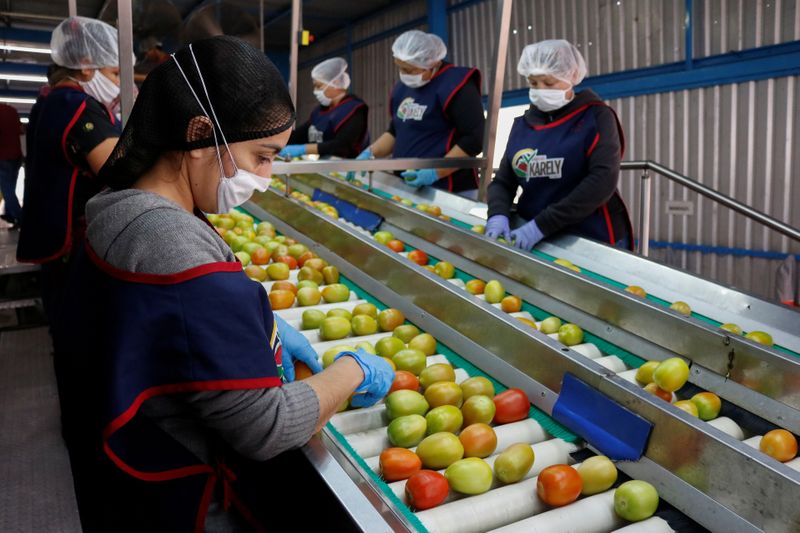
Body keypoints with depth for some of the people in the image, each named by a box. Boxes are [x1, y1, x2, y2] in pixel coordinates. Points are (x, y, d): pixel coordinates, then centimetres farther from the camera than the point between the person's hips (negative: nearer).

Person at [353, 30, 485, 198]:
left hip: (447, 191, -8)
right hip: (407, 187, 8)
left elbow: (475, 139, -17)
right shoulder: (404, 87, 12)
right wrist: (370, 153, 4)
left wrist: (436, 172, -23)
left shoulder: (455, 87, -13)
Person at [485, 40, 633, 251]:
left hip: (593, 239, -4)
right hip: (532, 237, 4)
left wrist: (542, 225, -21)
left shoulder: (596, 117, -3)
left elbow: (603, 181, -14)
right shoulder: (522, 124, 9)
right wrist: (498, 215, -14)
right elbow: (502, 181, 8)